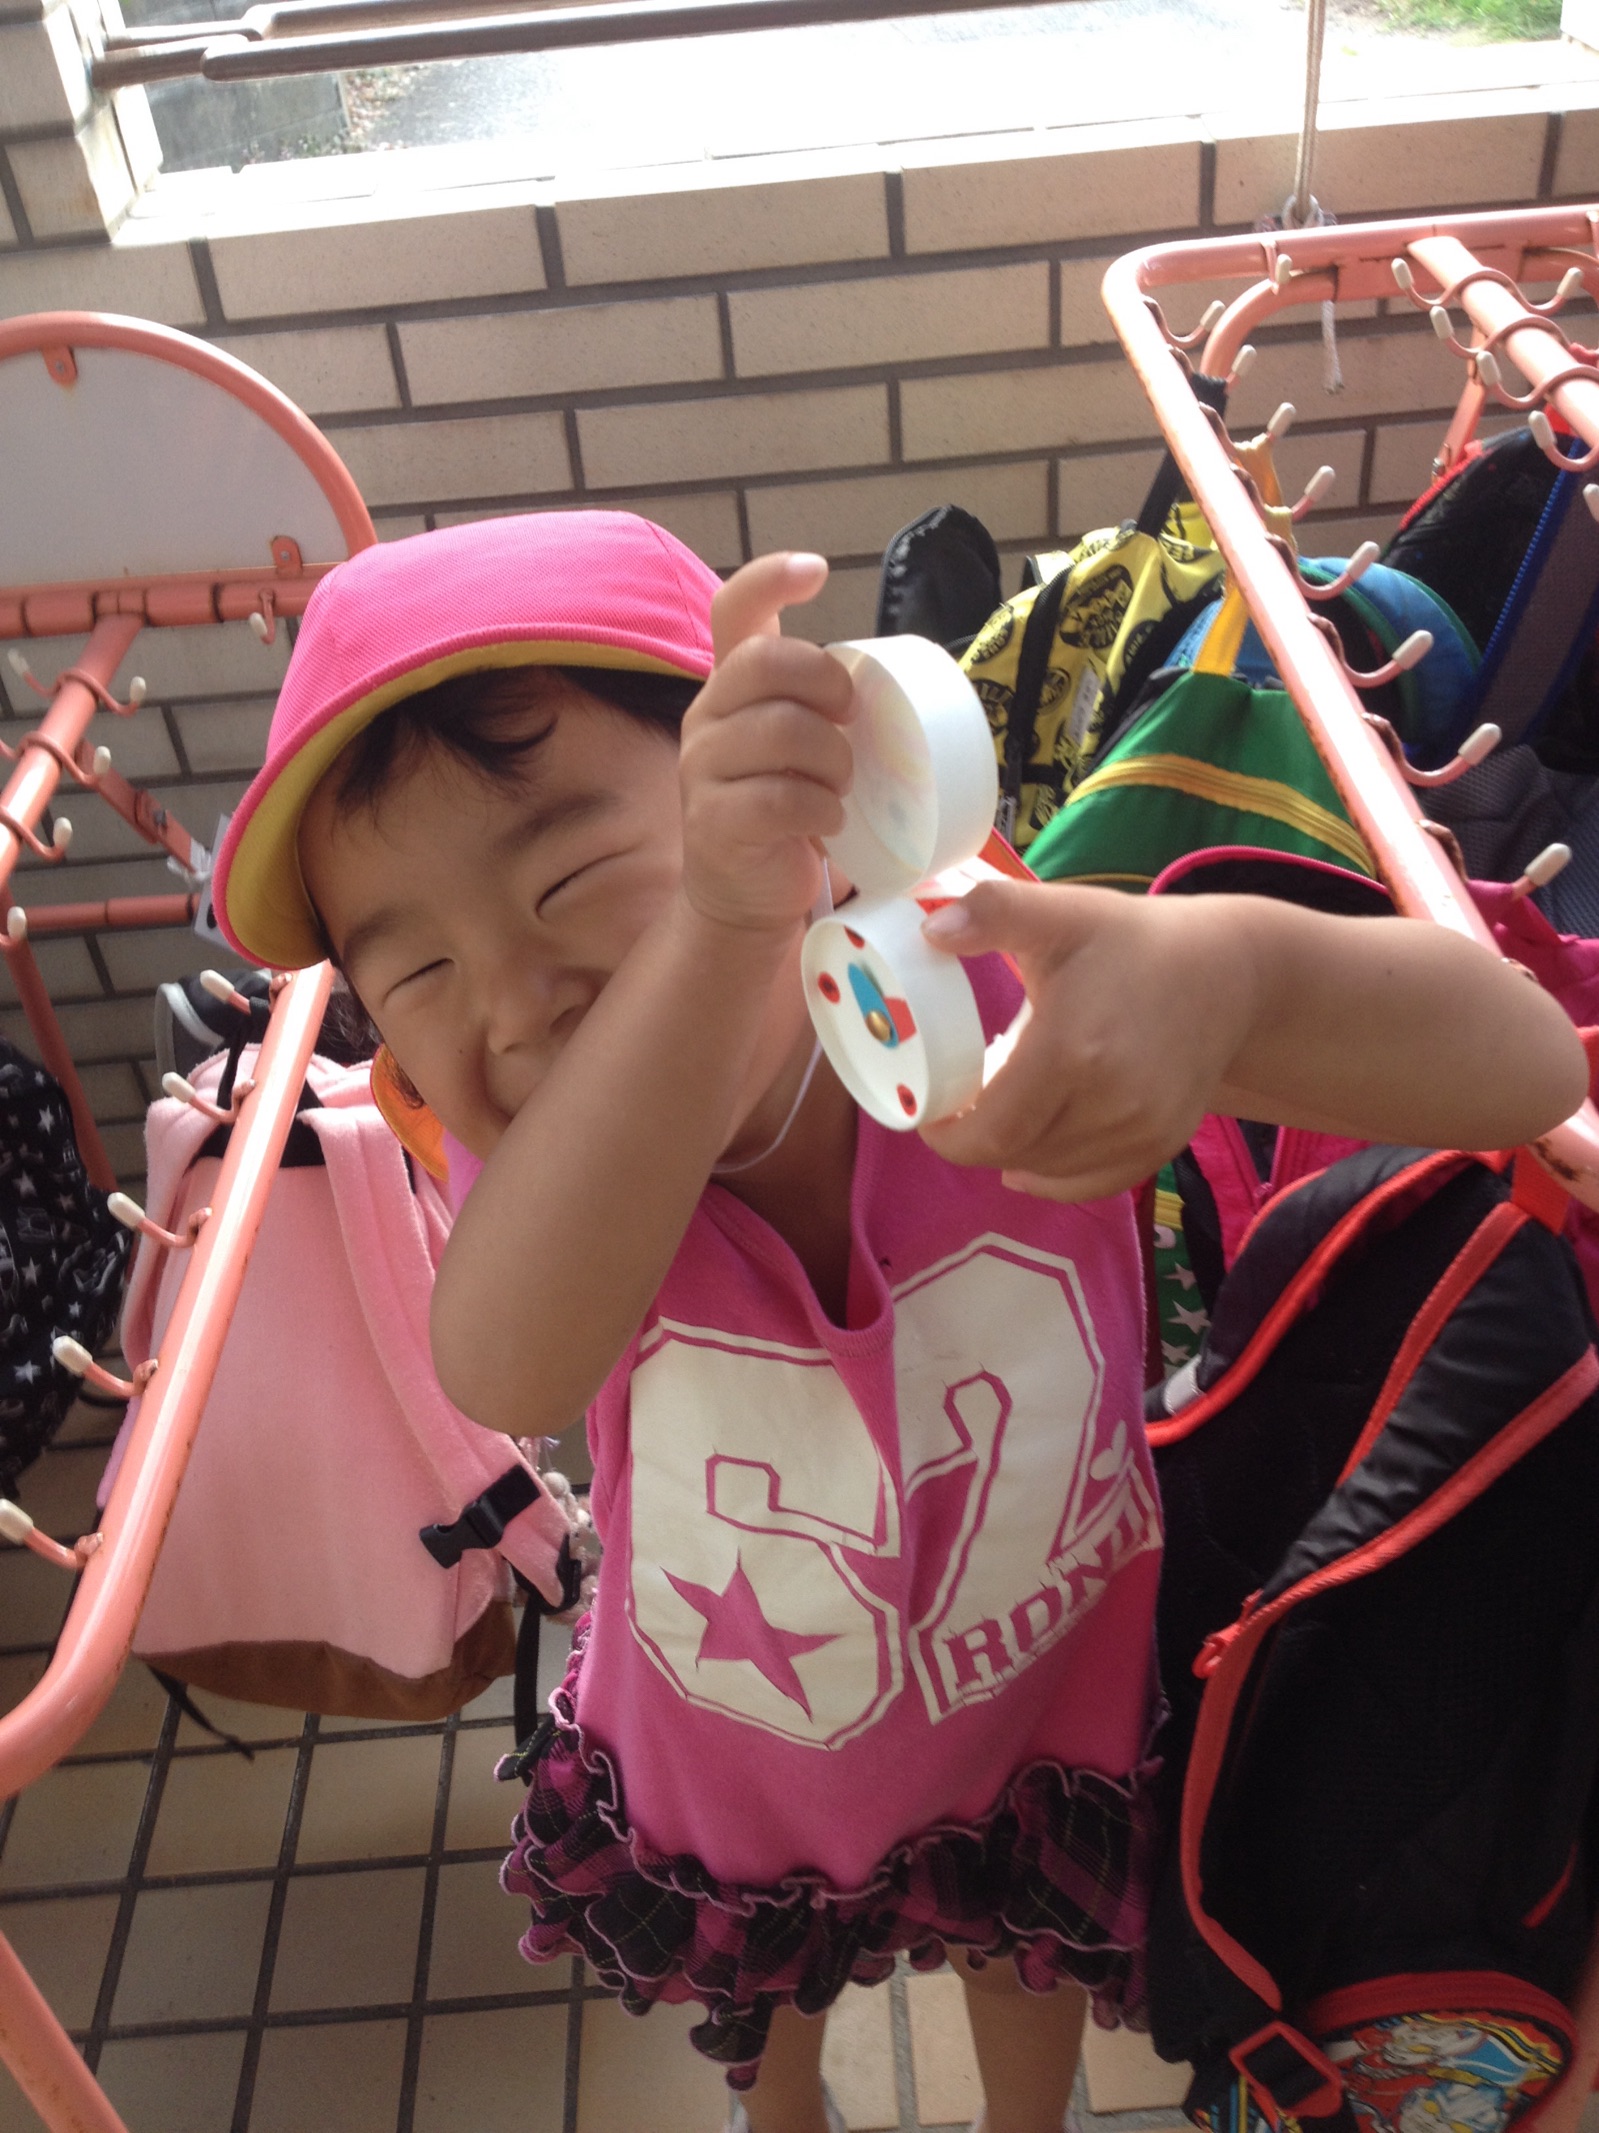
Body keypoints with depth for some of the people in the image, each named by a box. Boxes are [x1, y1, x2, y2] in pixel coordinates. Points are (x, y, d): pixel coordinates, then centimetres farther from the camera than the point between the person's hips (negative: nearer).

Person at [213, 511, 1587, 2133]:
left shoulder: (999, 992, -33)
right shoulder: (545, 1145, -30)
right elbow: (510, 1370, -54)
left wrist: (1230, 967, -58)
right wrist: (717, 927, -70)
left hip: (1048, 1704, 0)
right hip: (726, 1771, 1)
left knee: (1028, 1942, 33)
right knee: (757, 1984, 34)